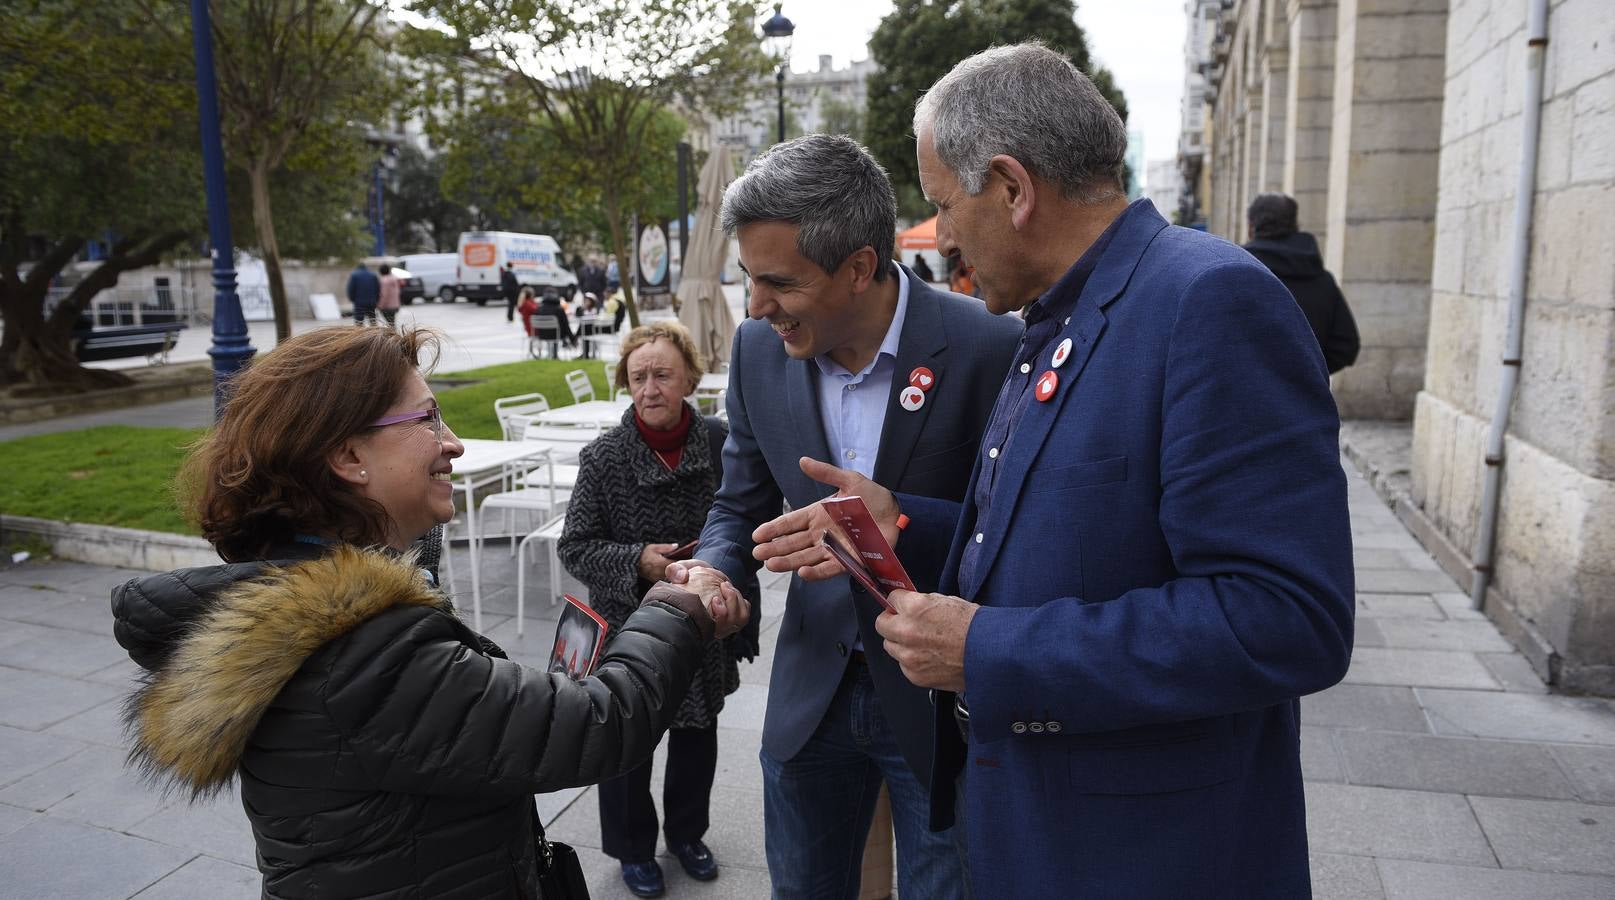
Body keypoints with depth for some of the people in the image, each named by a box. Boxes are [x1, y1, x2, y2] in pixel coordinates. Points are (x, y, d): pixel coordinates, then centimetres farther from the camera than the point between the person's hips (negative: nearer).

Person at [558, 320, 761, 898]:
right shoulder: (603, 458, -14)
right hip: (630, 628, -2)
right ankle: (633, 848, 39)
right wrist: (637, 562, -27)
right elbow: (575, 546, -10)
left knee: (697, 735, 20)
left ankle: (686, 833, 46)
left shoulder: (721, 442, -10)